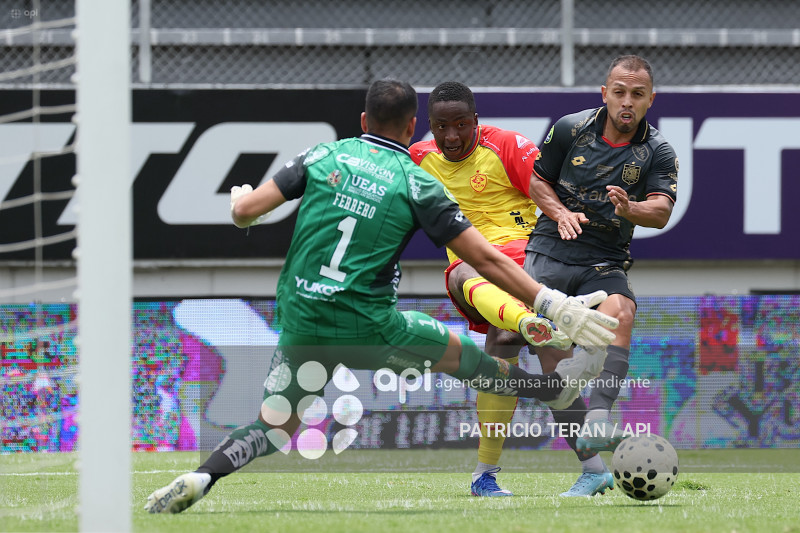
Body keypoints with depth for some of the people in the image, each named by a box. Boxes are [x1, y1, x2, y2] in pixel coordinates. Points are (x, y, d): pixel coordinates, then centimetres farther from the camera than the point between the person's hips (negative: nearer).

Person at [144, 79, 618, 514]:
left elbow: (245, 210, 1)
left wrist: (238, 201, 26)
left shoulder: (325, 157, 2)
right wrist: (553, 305, -1)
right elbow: (484, 259, -5)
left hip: (301, 325, 2)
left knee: (273, 428, 11)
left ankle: (200, 479, -13)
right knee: (459, 356, 20)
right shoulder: (416, 184, -3)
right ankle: (558, 387, 37)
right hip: (369, 329, -2)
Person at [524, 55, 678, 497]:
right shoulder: (569, 129, 2)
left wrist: (629, 208, -34)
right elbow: (538, 180, 13)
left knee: (620, 313, -33)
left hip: (605, 262, -1)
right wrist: (560, 213, -7)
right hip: (551, 251, 1)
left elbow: (661, 212, -12)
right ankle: (592, 466, -4)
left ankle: (597, 421, -47)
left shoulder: (657, 152, -1)